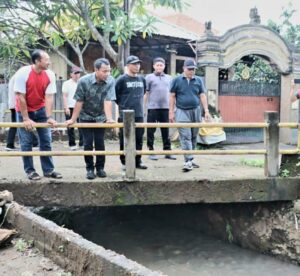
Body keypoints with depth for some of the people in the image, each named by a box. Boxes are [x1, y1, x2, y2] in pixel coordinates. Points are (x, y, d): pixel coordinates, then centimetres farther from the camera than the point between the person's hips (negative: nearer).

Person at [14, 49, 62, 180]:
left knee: (46, 141, 3)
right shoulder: (22, 73, -23)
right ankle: (30, 170, 11)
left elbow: (49, 97, -14)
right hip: (24, 110, -3)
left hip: (41, 110, 3)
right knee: (26, 142, -1)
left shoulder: (50, 75, -14)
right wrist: (26, 119, -21)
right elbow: (21, 97, -21)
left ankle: (48, 170, 11)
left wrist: (49, 117, -21)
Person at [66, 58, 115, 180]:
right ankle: (89, 168, 12)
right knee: (88, 143, 0)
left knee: (100, 143, 2)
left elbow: (108, 101, -23)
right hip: (86, 116, -1)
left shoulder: (110, 81, -19)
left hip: (100, 117, 1)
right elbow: (79, 102, -15)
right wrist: (73, 119, -11)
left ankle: (100, 167, 16)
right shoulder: (84, 81, -22)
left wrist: (109, 118, -32)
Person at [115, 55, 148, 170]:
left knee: (139, 139, 9)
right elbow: (115, 95, -2)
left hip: (139, 114, 5)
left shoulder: (142, 79, 10)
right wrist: (122, 104, 5)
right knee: (125, 139, 1)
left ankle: (138, 161, 20)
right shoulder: (121, 79, -6)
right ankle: (125, 162, 11)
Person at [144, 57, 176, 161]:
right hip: (152, 107, -3)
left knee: (166, 131, 7)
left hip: (165, 107, 3)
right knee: (151, 130, 1)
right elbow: (146, 93, 2)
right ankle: (151, 151, 10)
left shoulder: (169, 78, 14)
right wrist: (143, 107, -3)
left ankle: (167, 151, 14)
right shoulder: (149, 77, 3)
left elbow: (170, 93, 18)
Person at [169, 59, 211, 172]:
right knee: (185, 137, -10)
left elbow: (202, 96, 8)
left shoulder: (198, 80, 8)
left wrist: (206, 110, 0)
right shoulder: (177, 80, 1)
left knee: (193, 137, 9)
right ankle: (188, 161, -13)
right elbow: (172, 96, 3)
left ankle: (190, 160, 20)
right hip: (182, 112, -3)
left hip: (196, 111, 4)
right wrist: (171, 112, -2)